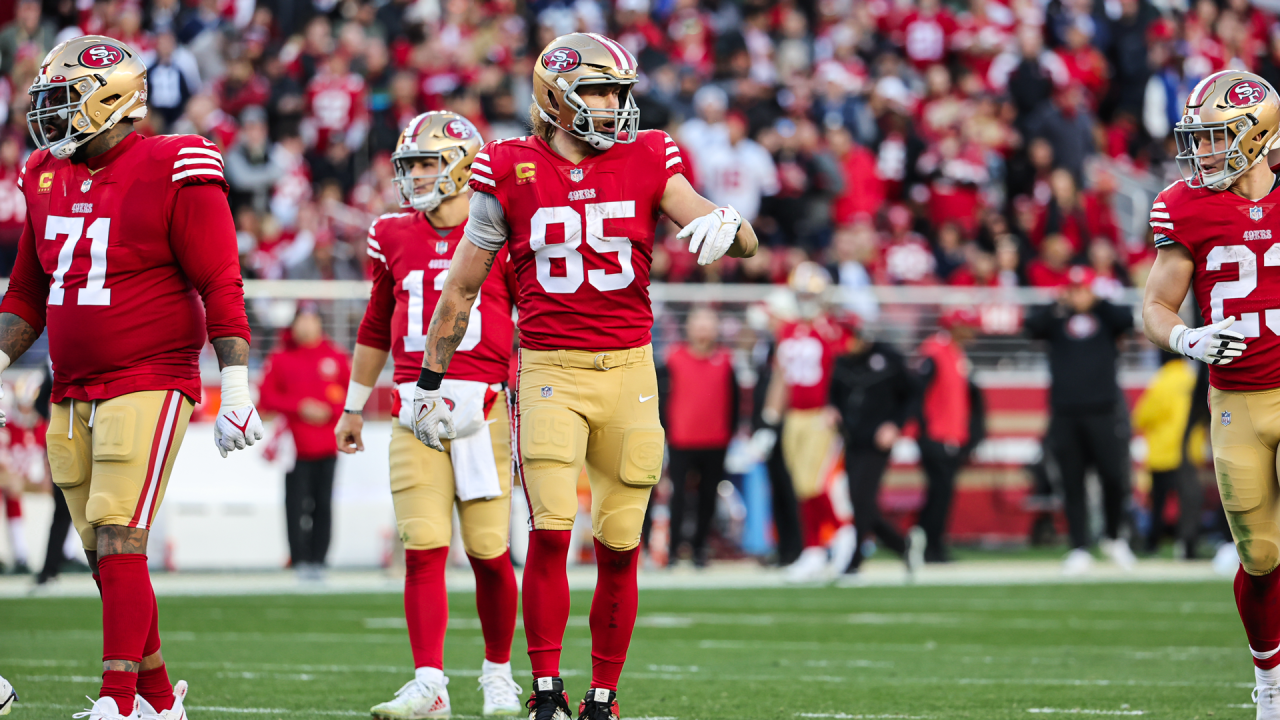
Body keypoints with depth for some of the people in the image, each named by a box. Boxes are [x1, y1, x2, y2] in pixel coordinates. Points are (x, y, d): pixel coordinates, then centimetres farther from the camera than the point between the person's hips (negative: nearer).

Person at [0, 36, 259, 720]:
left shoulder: (172, 172, -9)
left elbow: (220, 287, -9)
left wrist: (235, 388, -13)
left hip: (148, 387, -7)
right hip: (71, 398, 7)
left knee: (119, 545, -15)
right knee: (107, 557, 9)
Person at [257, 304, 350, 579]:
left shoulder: (336, 356, 8)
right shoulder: (280, 358, 5)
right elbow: (266, 397, 1)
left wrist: (330, 411, -7)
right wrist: (299, 407, -11)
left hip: (327, 445, 1)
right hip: (295, 444, -1)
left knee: (323, 503, -1)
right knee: (296, 503, -7)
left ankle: (318, 559, 3)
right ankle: (300, 559, -4)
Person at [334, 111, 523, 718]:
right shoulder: (394, 237, 12)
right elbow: (376, 329, 24)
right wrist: (354, 406, 27)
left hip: (484, 403, -3)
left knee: (489, 550, 0)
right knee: (423, 548, -7)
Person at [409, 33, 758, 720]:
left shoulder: (645, 162, 3)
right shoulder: (511, 172, 0)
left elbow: (744, 243, -1)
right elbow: (462, 286, 10)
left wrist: (727, 226, -26)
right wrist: (429, 381, 13)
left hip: (628, 370, 2)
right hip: (550, 371, -2)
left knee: (619, 547, 3)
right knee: (551, 531, -13)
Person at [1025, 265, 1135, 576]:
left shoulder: (1106, 316, 9)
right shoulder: (1057, 319, 10)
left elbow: (1128, 320, -10)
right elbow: (1033, 326, -8)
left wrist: (1098, 302, -11)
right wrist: (1059, 305, -20)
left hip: (1103, 413, -1)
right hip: (1065, 415, 1)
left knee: (1114, 477, -7)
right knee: (1072, 485, 2)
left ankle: (1113, 538, 16)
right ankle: (1079, 549, 7)